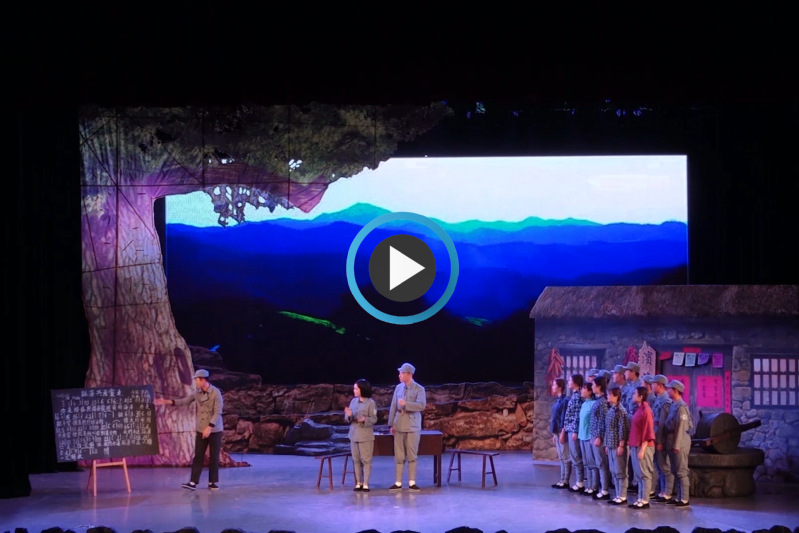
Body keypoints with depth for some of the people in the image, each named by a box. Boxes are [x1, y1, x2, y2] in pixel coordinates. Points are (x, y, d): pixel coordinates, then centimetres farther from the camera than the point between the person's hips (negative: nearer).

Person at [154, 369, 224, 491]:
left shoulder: (216, 393, -16)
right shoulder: (197, 392, 2)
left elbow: (218, 412, -19)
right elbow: (185, 401, 14)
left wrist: (209, 427, -28)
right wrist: (167, 402, 7)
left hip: (215, 430, -5)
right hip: (201, 430, 5)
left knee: (214, 457, 3)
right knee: (198, 456, 0)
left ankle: (213, 482, 12)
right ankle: (193, 482, -3)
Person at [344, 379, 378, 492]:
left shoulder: (370, 403, -7)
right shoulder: (353, 401, 8)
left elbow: (374, 419, -8)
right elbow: (348, 419, 11)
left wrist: (364, 420, -26)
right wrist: (349, 415, -11)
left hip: (365, 435, -5)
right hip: (354, 434, 5)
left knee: (366, 460, -1)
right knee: (356, 460, 8)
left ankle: (365, 484, 3)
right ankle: (358, 483, 14)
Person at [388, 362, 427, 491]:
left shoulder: (419, 389, -4)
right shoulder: (398, 388, 9)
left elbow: (421, 405, -18)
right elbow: (393, 407, 10)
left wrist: (406, 404, -21)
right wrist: (391, 424, 7)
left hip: (412, 426, -3)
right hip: (399, 426, 3)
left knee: (412, 456, 1)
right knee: (399, 456, 5)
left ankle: (412, 483, 7)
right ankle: (398, 483, 9)